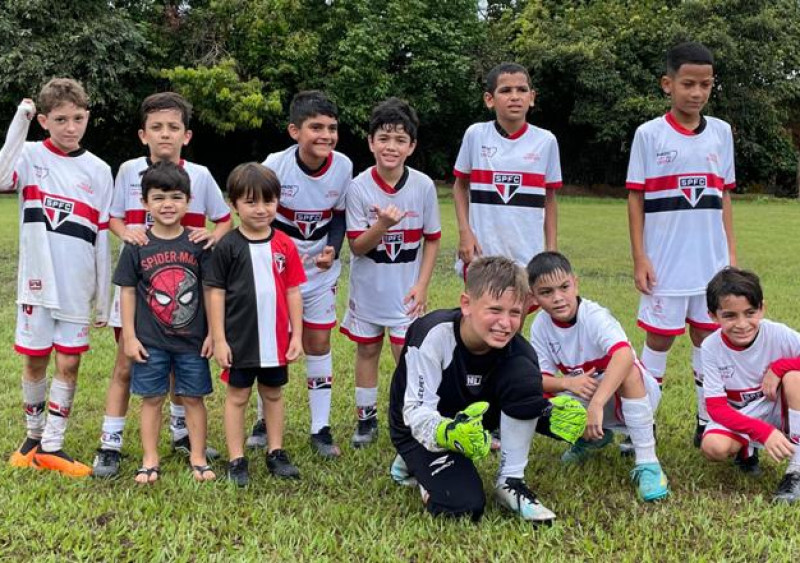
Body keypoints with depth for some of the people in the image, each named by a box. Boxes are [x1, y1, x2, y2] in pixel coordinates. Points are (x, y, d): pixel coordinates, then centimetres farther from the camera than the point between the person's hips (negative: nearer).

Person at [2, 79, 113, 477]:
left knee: (69, 364, 3)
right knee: (34, 360, 10)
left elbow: (101, 239, 4)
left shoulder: (98, 170, 3)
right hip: (37, 280, -1)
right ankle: (34, 435, 29)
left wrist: (103, 298, 4)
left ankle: (51, 446, 13)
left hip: (78, 286, 1)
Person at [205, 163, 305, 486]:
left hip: (275, 338, 3)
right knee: (238, 396, 9)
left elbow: (293, 291, 3)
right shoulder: (228, 246, -9)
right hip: (239, 339, -3)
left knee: (273, 394, 15)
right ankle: (236, 460, 18)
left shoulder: (284, 245, -2)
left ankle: (276, 453, 28)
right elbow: (216, 292, -6)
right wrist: (218, 339, -8)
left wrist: (296, 335, 1)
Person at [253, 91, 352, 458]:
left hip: (320, 271, 2)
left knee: (318, 343, 4)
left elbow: (339, 215, 2)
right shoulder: (275, 165, -20)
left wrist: (332, 250, -15)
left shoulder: (343, 167, -12)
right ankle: (265, 420, 26)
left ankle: (320, 429, 14)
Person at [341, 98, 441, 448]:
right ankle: (367, 419, 29)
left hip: (406, 290, -1)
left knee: (407, 354, -2)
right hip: (368, 288, 1)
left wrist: (422, 285, -7)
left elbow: (432, 239, 0)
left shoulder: (423, 186, -11)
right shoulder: (359, 186, -14)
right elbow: (357, 247, -13)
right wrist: (382, 225, -32)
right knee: (367, 350, 14)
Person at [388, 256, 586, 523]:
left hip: (473, 411, 4)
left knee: (524, 372, -24)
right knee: (465, 506, -24)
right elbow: (416, 411, -30)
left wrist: (547, 412, -27)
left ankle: (510, 483, -10)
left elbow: (525, 395, -4)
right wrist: (449, 433, -52)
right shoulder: (435, 334, -32)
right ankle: (413, 463, 10)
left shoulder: (515, 348, -20)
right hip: (420, 427, -4)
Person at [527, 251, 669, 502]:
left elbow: (624, 355, -46)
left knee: (628, 372, -38)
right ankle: (593, 437, 11)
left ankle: (647, 463, -28)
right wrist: (567, 382, -31)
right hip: (588, 398, 5)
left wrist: (596, 405, -54)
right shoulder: (541, 326, -10)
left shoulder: (594, 316, -27)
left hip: (629, 395, -5)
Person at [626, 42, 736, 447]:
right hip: (665, 264, -3)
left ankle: (708, 422, 22)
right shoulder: (649, 135, -4)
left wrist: (731, 253, 7)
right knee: (659, 340, 3)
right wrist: (639, 258, -7)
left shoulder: (721, 132, 7)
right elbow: (635, 199, -2)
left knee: (708, 338, 10)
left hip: (712, 263, 3)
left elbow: (723, 198, 12)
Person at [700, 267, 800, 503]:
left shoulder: (778, 334, -20)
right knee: (713, 447, -31)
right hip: (738, 419, 0)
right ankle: (745, 449, 8)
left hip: (779, 412, 0)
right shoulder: (711, 348, -18)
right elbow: (716, 407, -19)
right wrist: (763, 432, -31)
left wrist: (780, 367, -29)